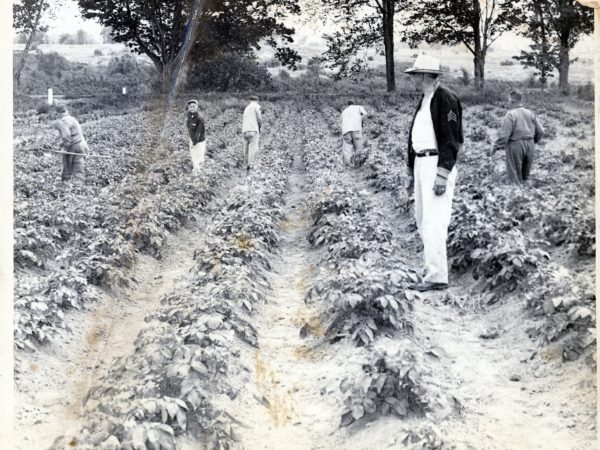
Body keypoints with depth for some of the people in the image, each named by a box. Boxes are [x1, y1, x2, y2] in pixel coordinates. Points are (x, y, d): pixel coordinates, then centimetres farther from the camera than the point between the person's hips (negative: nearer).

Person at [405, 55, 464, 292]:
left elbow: (451, 139, -18)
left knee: (434, 221, -14)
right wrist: (411, 173, 23)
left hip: (438, 164, -10)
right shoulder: (424, 100, 18)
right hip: (421, 164, 10)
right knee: (422, 219, 12)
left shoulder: (446, 98, -12)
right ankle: (433, 266, 22)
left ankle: (437, 277, -13)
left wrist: (442, 176, -23)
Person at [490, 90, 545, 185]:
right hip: (529, 145, 6)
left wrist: (495, 147, -9)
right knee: (526, 174, 20)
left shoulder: (510, 115, -13)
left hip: (515, 145, -6)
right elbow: (541, 131, 7)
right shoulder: (529, 113, 6)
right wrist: (533, 141, 24)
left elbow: (503, 134, -18)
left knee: (515, 177, 3)